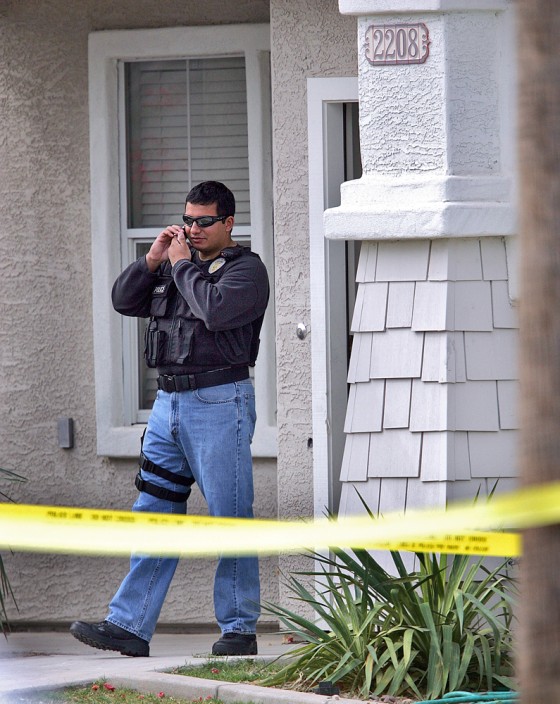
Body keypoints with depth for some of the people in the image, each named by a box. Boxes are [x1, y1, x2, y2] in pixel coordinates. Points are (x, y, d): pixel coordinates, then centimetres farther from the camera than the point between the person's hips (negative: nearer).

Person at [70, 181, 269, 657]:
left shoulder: (246, 269, -4)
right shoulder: (174, 263, 17)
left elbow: (216, 310, -21)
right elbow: (124, 301, 15)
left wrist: (182, 265, -9)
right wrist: (153, 260, 2)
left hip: (219, 402, -7)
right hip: (170, 400, 7)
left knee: (230, 517, -2)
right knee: (154, 512, 4)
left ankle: (240, 630, 4)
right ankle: (129, 626, 3)